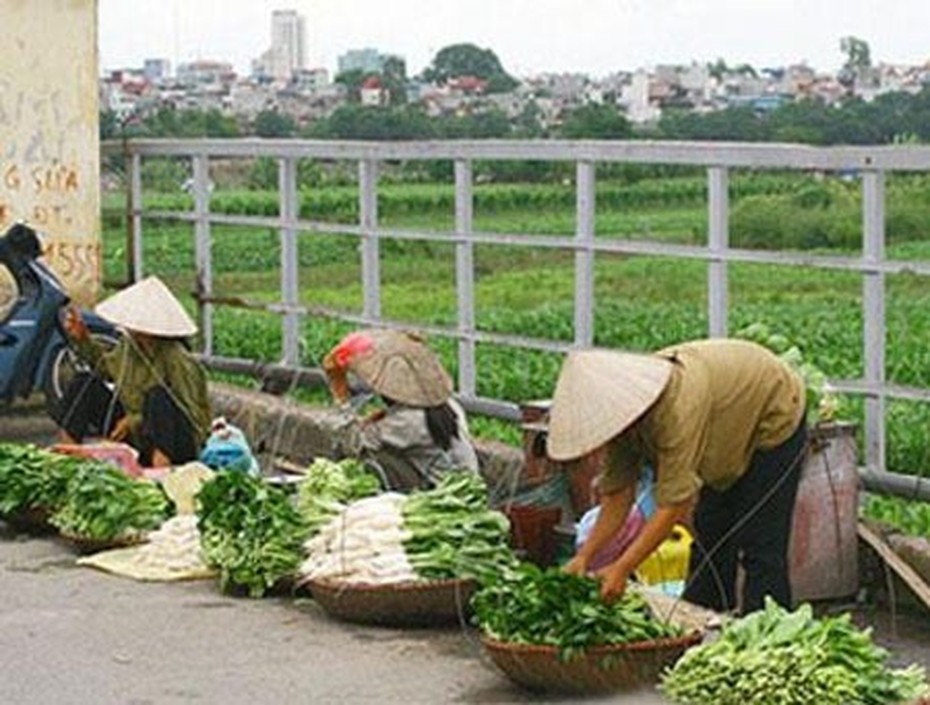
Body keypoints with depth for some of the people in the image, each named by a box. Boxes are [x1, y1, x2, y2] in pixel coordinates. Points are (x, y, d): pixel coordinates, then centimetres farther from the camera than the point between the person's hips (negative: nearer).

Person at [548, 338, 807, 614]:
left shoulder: (678, 408, -42)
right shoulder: (620, 413, -17)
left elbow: (673, 505, -41)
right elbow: (616, 497, -11)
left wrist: (621, 569, -41)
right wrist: (584, 556, -23)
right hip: (732, 432, 8)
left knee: (760, 549, -12)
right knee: (709, 540, 8)